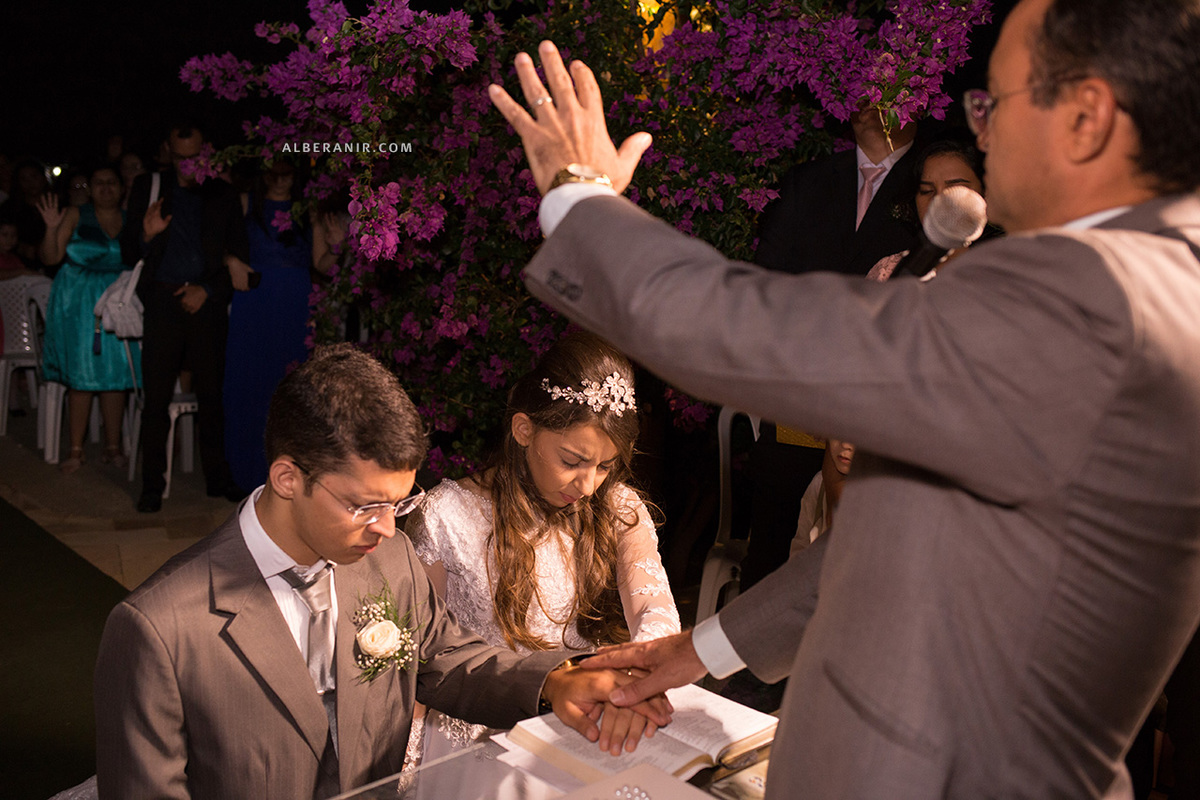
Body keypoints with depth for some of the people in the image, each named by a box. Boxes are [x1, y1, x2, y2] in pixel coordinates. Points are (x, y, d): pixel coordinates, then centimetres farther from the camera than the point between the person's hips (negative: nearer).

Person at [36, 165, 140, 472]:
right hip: (78, 302, -1)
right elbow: (50, 258, -3)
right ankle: (76, 449, 7)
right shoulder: (76, 216, 2)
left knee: (115, 375, -1)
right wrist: (52, 228, -17)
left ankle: (113, 446, 9)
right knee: (81, 376, -1)